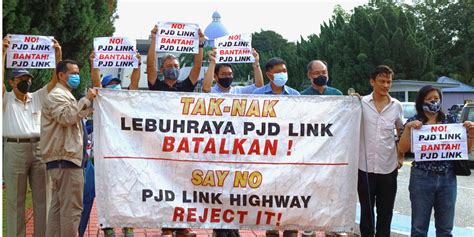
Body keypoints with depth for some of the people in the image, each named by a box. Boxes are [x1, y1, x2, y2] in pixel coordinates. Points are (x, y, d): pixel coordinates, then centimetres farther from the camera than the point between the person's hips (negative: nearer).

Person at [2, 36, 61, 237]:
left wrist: (58, 54, -7)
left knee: (42, 198, 5)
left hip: (39, 148, 3)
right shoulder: (6, 100, 5)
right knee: (15, 200, 2)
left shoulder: (37, 98, 13)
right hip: (15, 149, -3)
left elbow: (55, 80, 4)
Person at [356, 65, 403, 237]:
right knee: (366, 211, 9)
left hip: (388, 167, 2)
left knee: (385, 213, 10)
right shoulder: (361, 103, -3)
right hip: (365, 166, -2)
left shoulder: (396, 106, 4)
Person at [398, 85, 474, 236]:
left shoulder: (452, 121, 5)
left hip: (447, 179, 2)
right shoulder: (414, 122, 0)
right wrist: (407, 128, -17)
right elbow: (402, 149, -6)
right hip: (422, 178, -2)